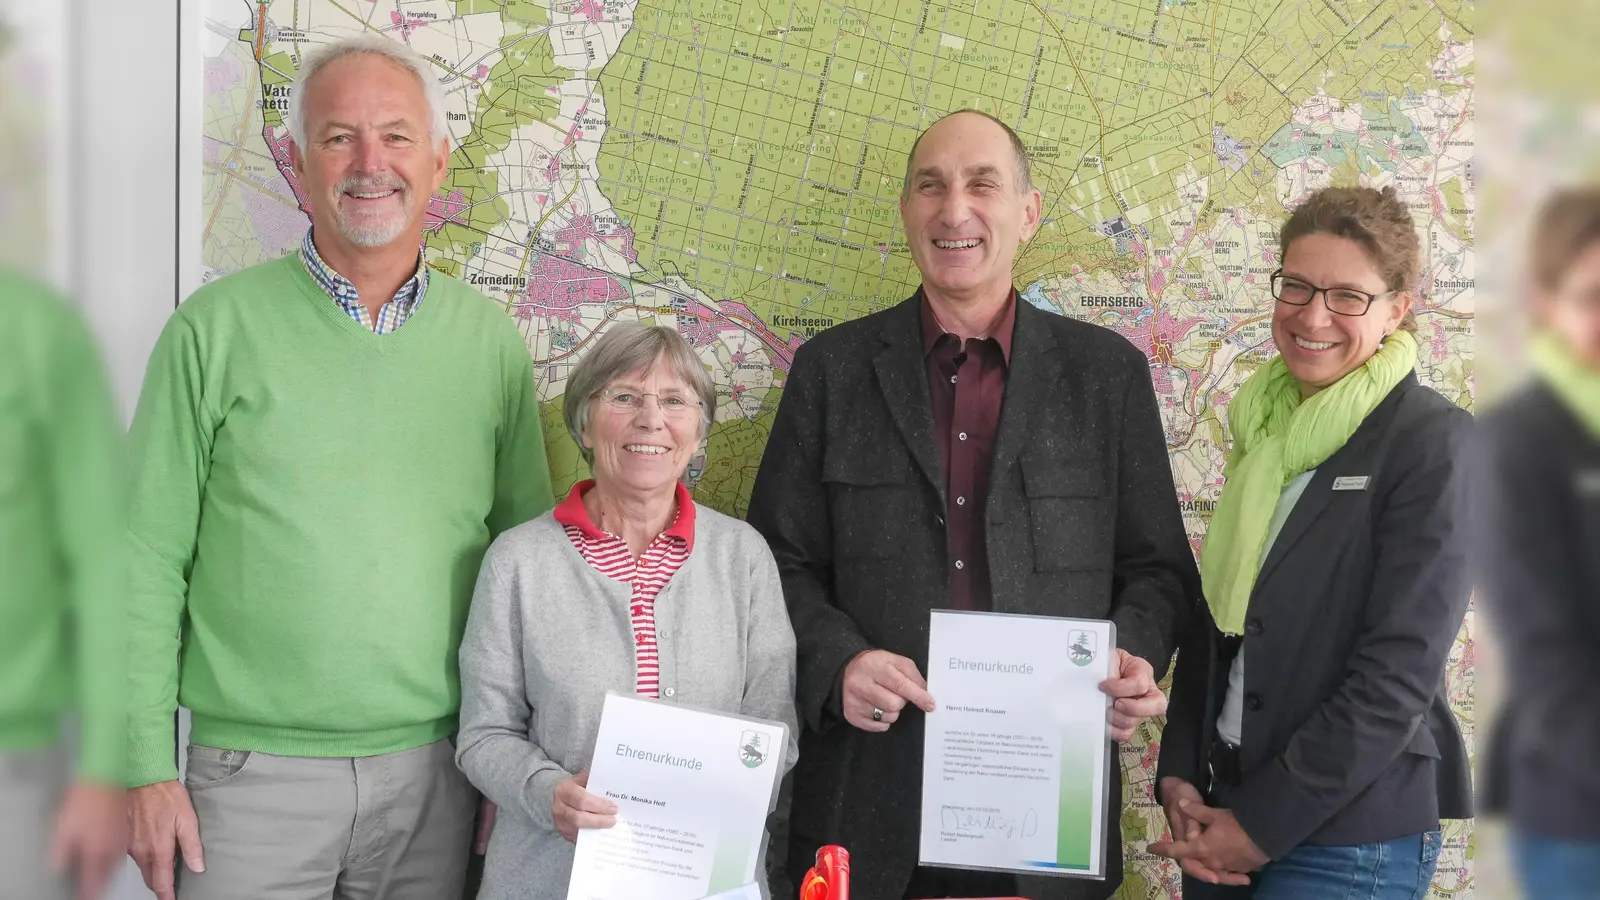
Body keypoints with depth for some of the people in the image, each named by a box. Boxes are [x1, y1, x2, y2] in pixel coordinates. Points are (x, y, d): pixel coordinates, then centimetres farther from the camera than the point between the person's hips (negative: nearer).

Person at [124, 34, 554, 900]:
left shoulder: (490, 340, 5)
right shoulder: (219, 326, -3)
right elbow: (150, 560, -3)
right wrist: (147, 769, -7)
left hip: (435, 770, 3)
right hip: (255, 775, -2)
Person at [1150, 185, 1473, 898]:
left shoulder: (1432, 442, -11)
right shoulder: (1266, 426, 8)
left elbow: (1399, 672, -16)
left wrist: (1263, 824, -15)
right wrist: (1180, 779, -1)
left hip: (1350, 838, -6)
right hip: (1221, 814, 6)